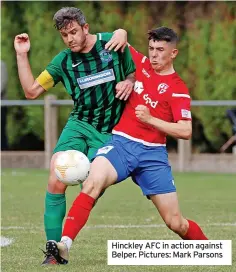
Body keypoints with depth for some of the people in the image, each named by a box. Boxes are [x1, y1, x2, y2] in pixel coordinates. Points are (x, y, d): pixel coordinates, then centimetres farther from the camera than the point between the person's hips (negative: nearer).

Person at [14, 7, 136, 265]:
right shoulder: (63, 61, 4)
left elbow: (135, 72, 12)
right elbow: (31, 91, 6)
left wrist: (129, 82, -11)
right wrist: (22, 55, -1)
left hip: (107, 132, -1)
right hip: (78, 125, 1)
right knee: (56, 182, -17)